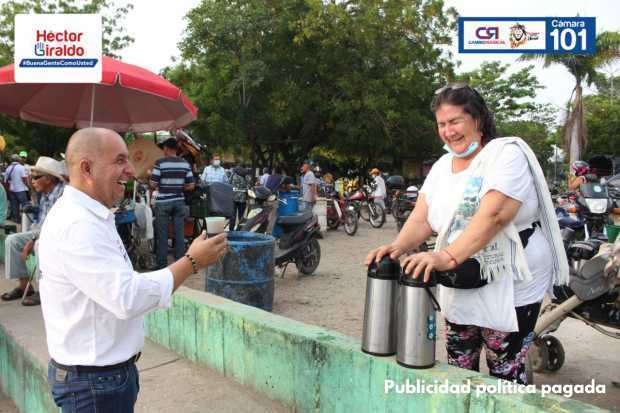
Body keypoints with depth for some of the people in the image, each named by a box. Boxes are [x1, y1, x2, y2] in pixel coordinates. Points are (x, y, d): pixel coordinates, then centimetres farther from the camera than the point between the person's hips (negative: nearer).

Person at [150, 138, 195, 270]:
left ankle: (162, 264, 10)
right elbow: (190, 186, 2)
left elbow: (153, 185, -10)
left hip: (163, 202, -3)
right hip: (179, 202, 3)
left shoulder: (160, 163, -9)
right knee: (179, 234, 7)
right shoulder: (185, 164, 2)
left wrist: (150, 174, 10)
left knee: (162, 235, 5)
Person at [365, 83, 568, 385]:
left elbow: (493, 215, -27)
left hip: (509, 286, -6)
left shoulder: (507, 153, -12)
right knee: (458, 371, 16)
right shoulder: (442, 166, 9)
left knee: (505, 375, 6)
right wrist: (398, 246, -20)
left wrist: (447, 257, -37)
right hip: (459, 288, 6)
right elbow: (421, 219, 0)